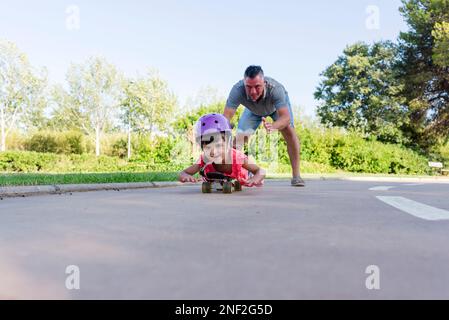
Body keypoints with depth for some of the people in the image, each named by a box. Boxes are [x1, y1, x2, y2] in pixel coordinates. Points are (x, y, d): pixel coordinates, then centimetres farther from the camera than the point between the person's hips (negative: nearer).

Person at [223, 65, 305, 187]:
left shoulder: (276, 89, -46)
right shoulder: (237, 90, -41)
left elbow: (286, 117, -52)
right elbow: (226, 116, -47)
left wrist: (273, 126, -74)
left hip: (278, 104, -2)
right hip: (254, 110, 2)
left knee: (289, 130, -24)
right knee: (240, 136, -11)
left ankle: (296, 176, -17)